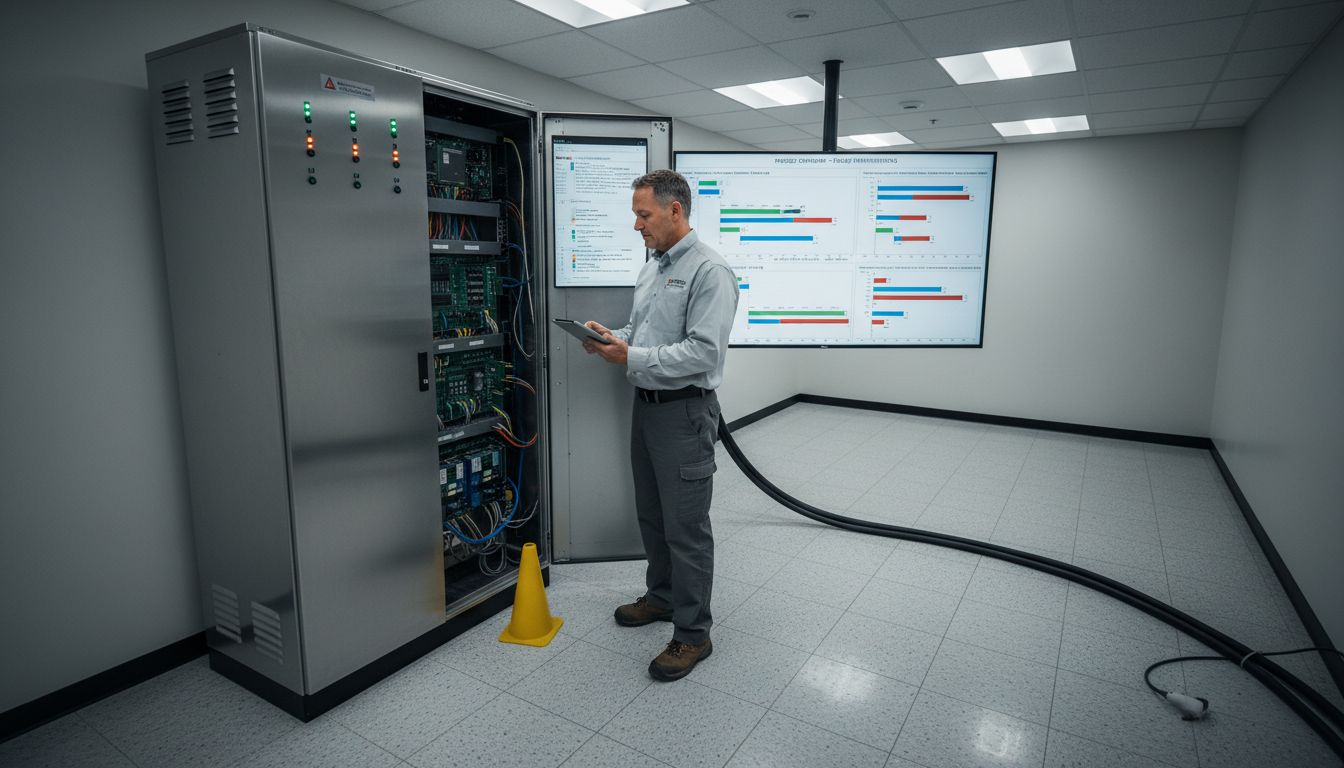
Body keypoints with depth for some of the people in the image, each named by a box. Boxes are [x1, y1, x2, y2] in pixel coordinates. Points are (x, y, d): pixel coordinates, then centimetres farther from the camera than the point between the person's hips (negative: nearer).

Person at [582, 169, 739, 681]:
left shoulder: (710, 271, -16)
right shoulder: (651, 268, 12)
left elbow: (703, 352, -24)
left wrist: (633, 359, -24)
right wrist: (612, 338, 1)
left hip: (684, 412, -9)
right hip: (647, 404, 9)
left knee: (686, 527, 0)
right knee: (652, 514, 20)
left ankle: (692, 633, 15)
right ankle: (662, 596, 39)